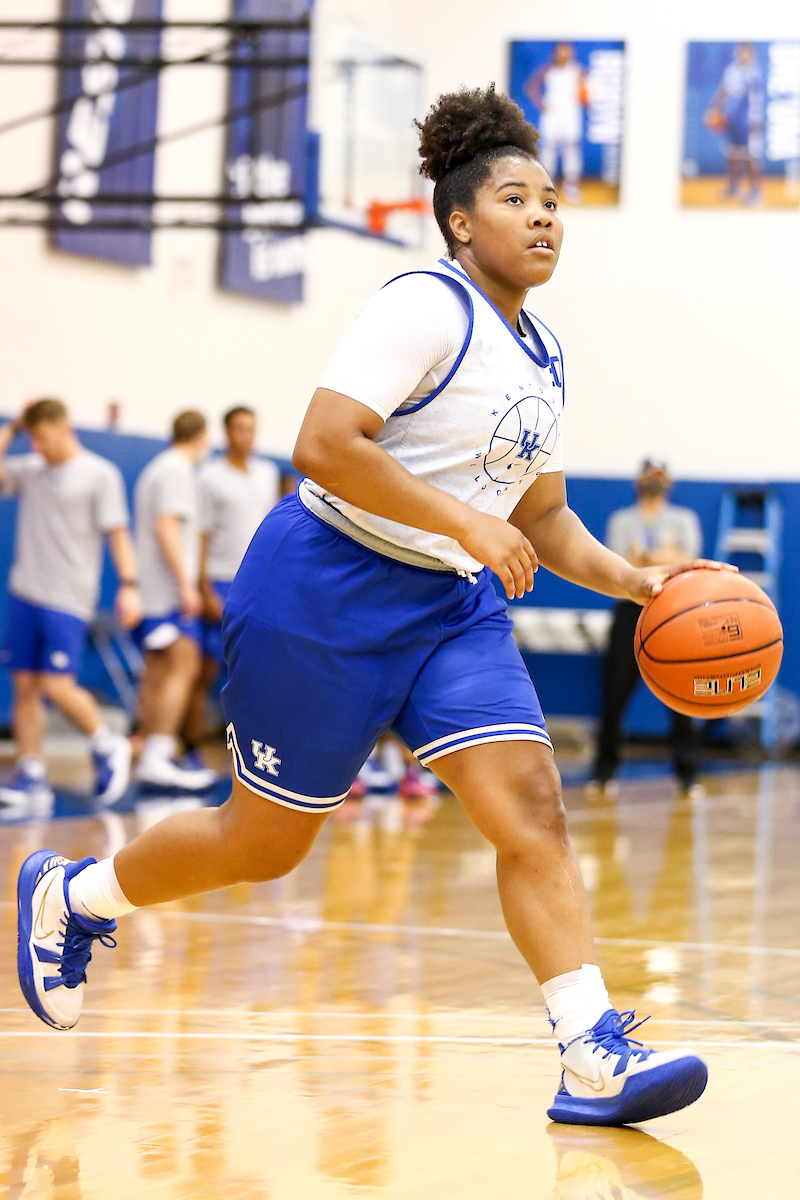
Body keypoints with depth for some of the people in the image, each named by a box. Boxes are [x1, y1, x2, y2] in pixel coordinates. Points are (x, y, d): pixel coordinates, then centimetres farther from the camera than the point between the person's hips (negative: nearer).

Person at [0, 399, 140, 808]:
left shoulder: (99, 474, -2)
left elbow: (117, 533, -4)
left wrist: (128, 586, -13)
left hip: (68, 600, -5)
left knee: (58, 686, -12)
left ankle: (107, 746, 11)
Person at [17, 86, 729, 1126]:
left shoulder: (540, 358, 12)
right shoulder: (426, 308, -15)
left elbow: (542, 517, 21)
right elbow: (324, 444, -26)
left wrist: (634, 581, 5)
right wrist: (467, 525, -26)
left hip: (454, 608, 8)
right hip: (327, 589, -7)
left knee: (533, 813, -11)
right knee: (265, 842, 4)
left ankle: (595, 1061, -16)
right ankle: (66, 893, 30)